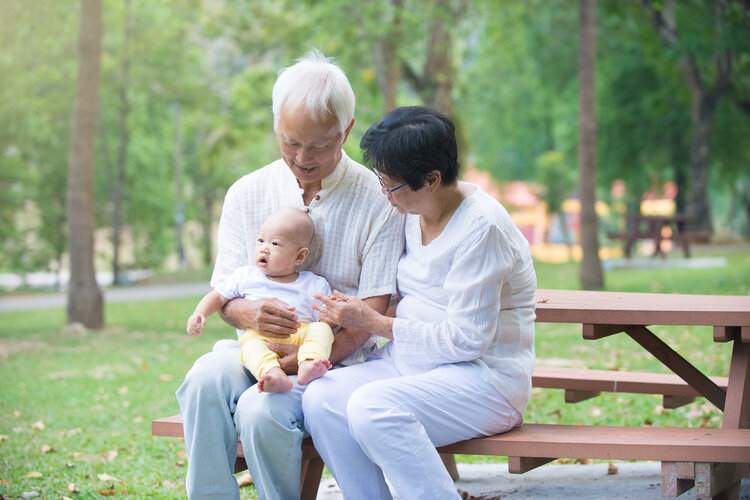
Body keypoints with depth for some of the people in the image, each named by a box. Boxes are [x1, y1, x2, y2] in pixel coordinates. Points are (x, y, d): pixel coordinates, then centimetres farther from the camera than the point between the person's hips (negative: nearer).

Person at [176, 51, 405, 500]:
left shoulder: (377, 201, -4)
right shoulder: (247, 194, 8)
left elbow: (371, 316, -7)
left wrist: (305, 359, -20)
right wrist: (250, 314, -19)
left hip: (335, 361, -3)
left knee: (261, 409, -32)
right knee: (207, 378, -30)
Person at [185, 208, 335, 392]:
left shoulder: (315, 284, 16)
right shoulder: (246, 276, 22)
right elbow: (218, 296, 25)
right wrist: (199, 314, 7)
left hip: (300, 337, 0)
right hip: (260, 336, 0)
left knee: (321, 329, -28)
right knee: (249, 342, -33)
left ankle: (308, 365, -54)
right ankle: (272, 373, -61)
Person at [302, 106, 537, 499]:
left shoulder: (481, 228, -17)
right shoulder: (414, 212, 8)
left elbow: (466, 339, -20)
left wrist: (375, 323, -14)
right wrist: (355, 310, 2)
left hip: (484, 378, -8)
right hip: (411, 361, 8)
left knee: (372, 407, -33)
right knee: (320, 398, -18)